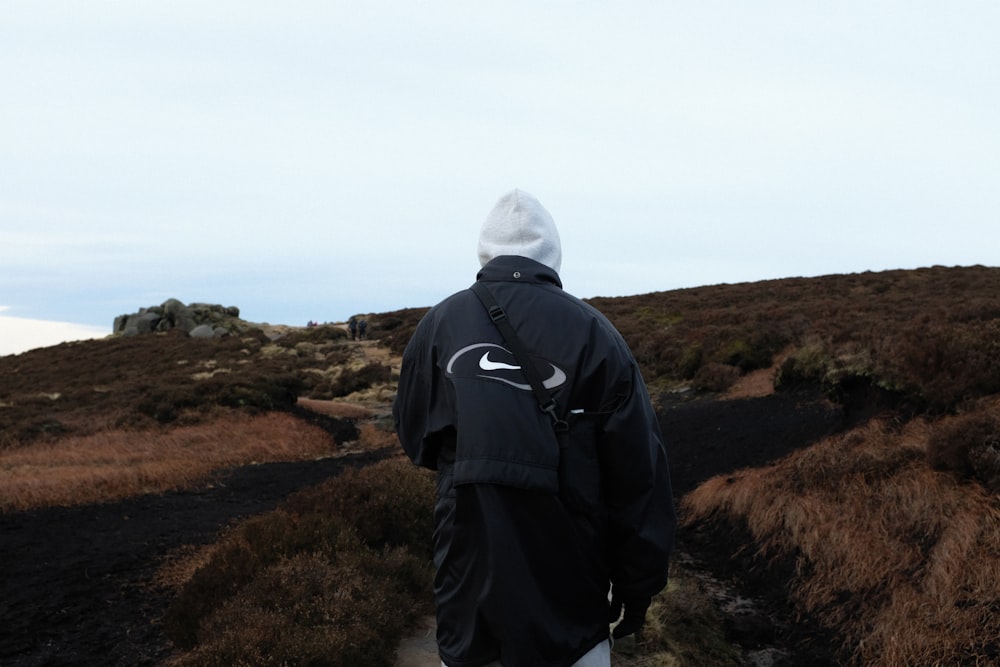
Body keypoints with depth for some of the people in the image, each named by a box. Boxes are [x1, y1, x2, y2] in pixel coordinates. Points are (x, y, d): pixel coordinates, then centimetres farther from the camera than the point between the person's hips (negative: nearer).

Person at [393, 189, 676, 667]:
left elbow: (415, 440, 9)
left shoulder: (439, 323, -2)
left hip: (469, 587, 2)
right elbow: (638, 474, -6)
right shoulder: (592, 331, -8)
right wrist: (638, 587, 4)